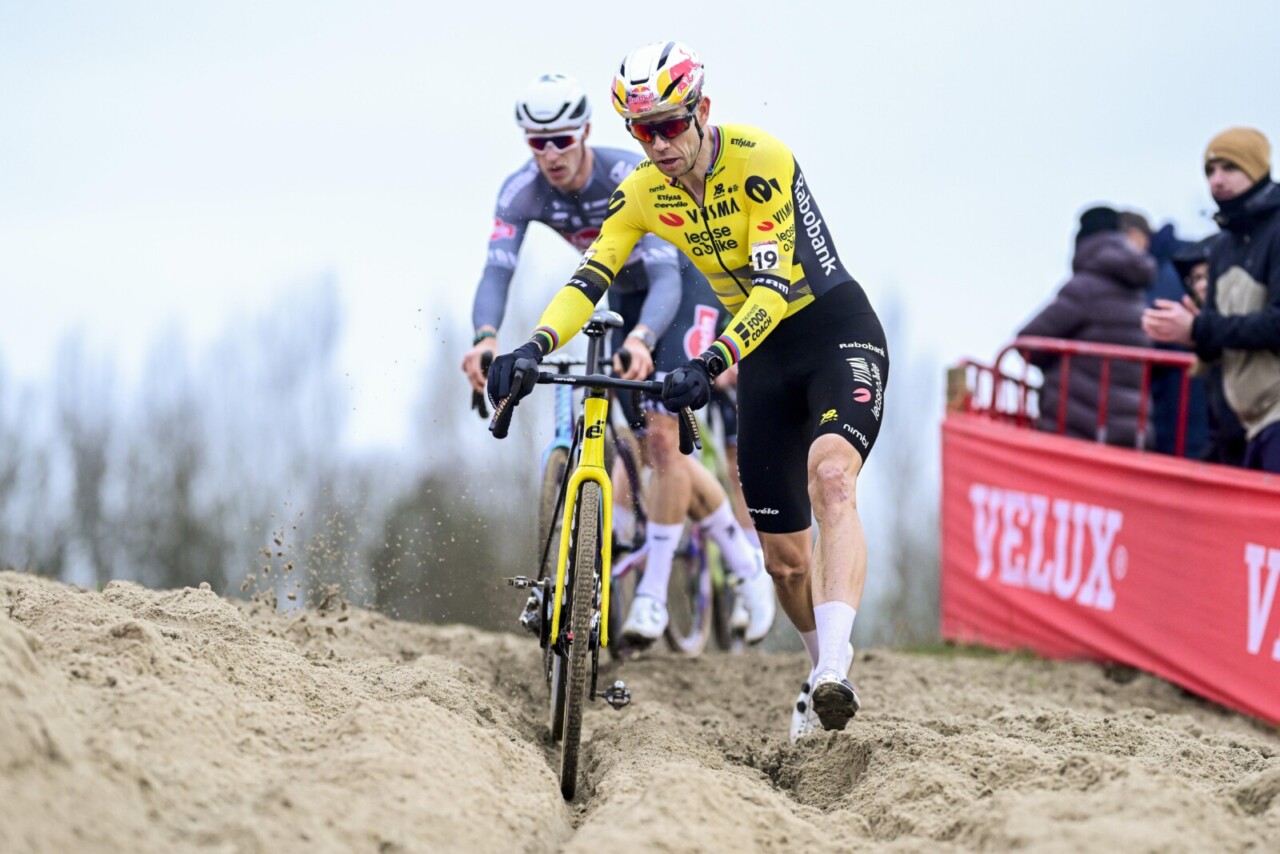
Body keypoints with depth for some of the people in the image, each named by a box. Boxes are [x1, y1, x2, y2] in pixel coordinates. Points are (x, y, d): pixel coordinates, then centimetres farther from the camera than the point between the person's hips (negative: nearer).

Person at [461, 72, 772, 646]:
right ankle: (747, 565, 21)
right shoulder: (522, 191, -21)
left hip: (685, 281, -6)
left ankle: (652, 597, -14)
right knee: (656, 448, 3)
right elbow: (497, 270, -31)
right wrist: (485, 338, -52)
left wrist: (641, 339, -63)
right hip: (625, 293, 6)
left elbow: (664, 274, -44)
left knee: (662, 436, -20)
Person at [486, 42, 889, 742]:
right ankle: (826, 675, 29)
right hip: (763, 356, 6)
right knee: (783, 557, 4)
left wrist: (711, 363, -43)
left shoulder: (760, 160, -22)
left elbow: (773, 285, -30)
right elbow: (590, 278, -10)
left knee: (831, 477, -33)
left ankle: (833, 672, -43)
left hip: (838, 333, -6)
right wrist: (534, 347, -29)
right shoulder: (644, 192, -5)